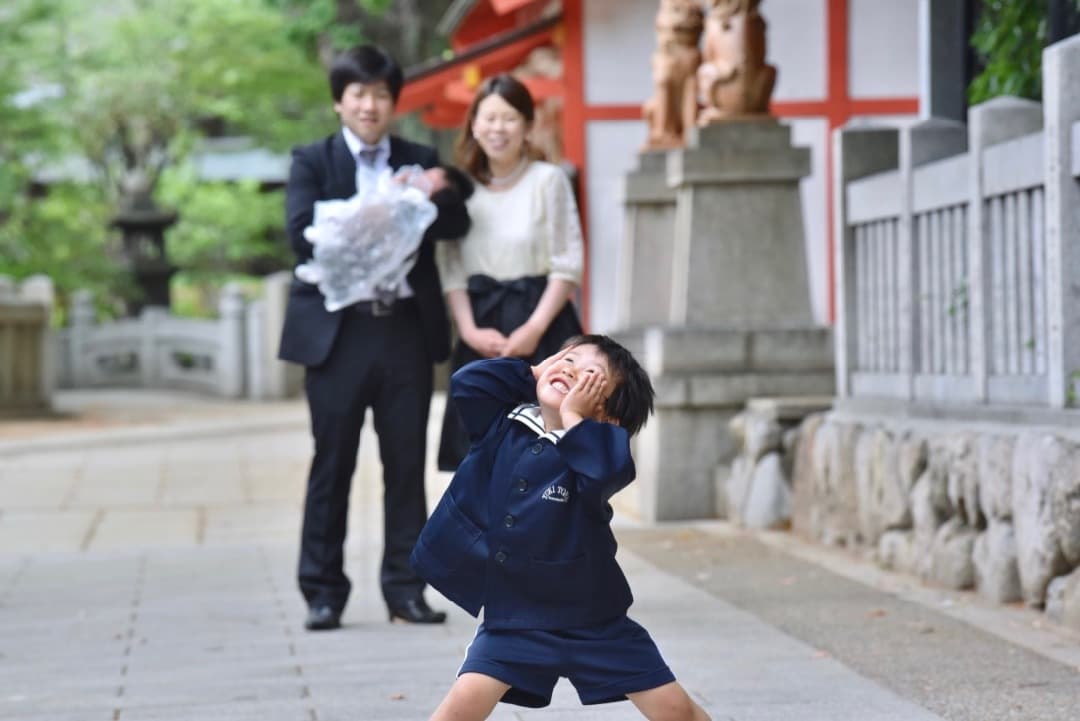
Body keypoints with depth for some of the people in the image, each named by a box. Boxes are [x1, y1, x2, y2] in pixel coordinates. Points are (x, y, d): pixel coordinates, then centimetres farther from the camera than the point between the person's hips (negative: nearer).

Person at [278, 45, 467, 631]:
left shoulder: (419, 162, 13)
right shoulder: (312, 162, 5)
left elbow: (453, 225, 1)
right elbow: (302, 232, -11)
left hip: (407, 329, 2)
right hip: (338, 331, -2)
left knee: (406, 462, 5)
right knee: (332, 463, 2)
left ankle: (405, 587, 12)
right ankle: (323, 592, 8)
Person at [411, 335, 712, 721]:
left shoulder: (600, 445, -12)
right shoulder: (503, 424, 0)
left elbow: (606, 472, -33)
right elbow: (467, 381, -12)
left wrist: (573, 417, -24)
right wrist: (533, 373, -4)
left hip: (592, 619, -2)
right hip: (513, 617, 2)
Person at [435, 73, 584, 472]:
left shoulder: (548, 180, -3)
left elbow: (568, 264, -5)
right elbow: (450, 269, 6)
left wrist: (535, 328, -14)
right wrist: (470, 330, -7)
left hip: (542, 332, -3)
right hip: (482, 337, 3)